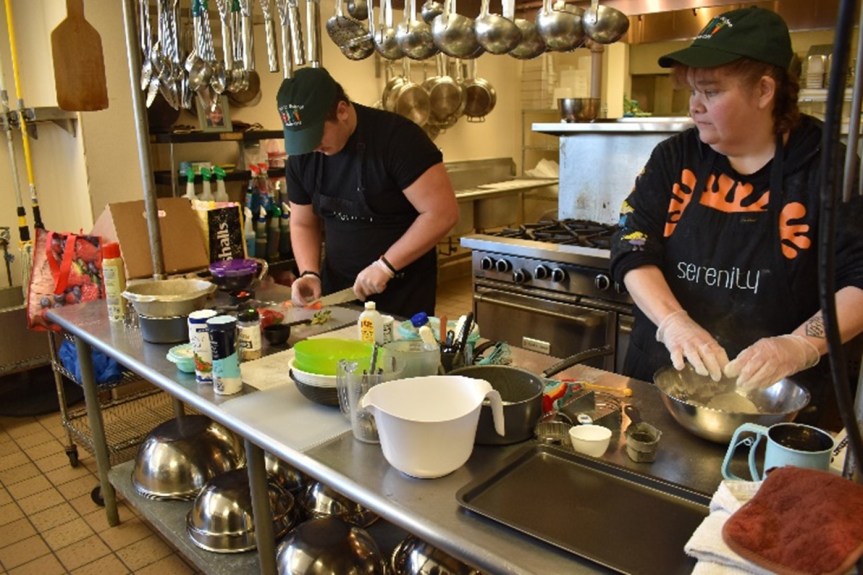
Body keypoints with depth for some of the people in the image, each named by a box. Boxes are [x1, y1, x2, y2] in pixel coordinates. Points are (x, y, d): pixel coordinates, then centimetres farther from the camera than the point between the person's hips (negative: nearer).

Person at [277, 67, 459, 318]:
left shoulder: (397, 137, -19)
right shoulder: (301, 154, -1)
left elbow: (442, 213, -22)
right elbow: (303, 224, 10)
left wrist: (385, 265, -23)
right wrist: (310, 273, -7)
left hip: (402, 290, -5)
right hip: (336, 288, 5)